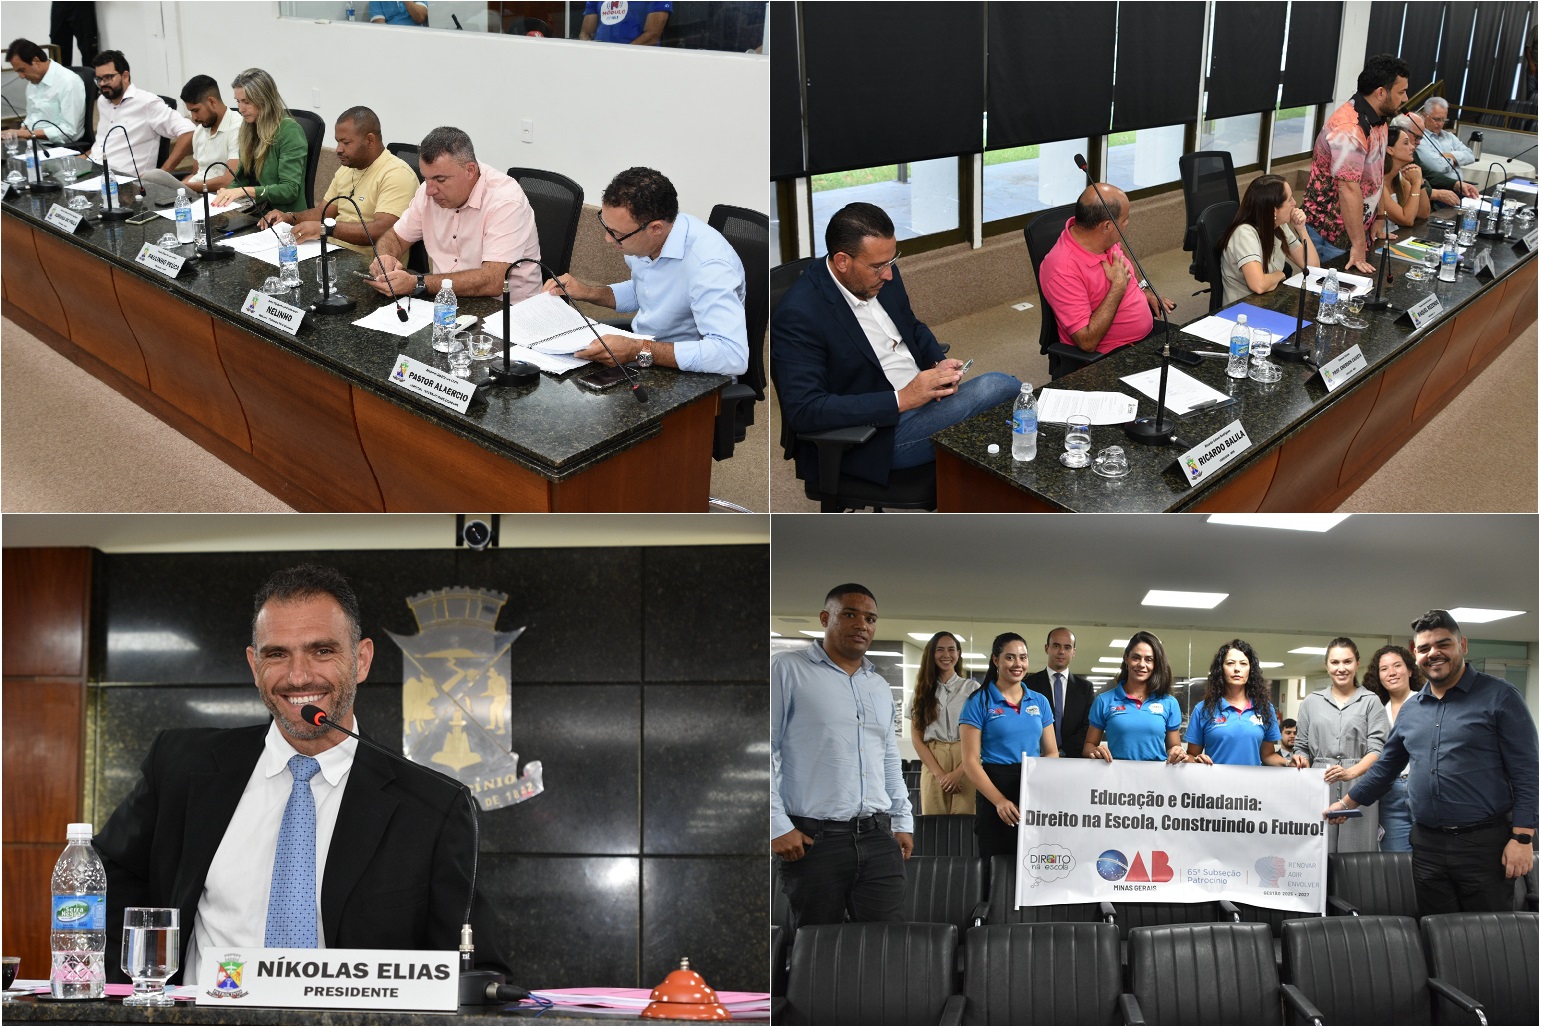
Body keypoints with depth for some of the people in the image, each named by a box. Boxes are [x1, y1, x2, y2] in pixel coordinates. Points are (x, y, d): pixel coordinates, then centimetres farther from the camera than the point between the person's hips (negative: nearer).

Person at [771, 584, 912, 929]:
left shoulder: (880, 687, 20)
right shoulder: (788, 670, 0)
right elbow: (767, 750, -5)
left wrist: (902, 822, 19)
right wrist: (778, 825, -10)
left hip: (878, 839, 5)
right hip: (814, 840, -5)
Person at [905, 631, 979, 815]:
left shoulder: (972, 688, 5)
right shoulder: (922, 691, 13)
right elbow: (916, 738, 8)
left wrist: (959, 772, -11)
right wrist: (939, 773, -6)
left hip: (965, 764, -2)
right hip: (932, 764, 2)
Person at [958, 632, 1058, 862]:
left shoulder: (1040, 702, 11)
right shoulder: (979, 702, -2)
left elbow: (1051, 752, 13)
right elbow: (971, 761, -7)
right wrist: (999, 800, -19)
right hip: (994, 794, -4)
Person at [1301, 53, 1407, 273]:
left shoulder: (1378, 120, 9)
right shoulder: (1349, 128, -24)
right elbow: (1349, 190, -27)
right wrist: (1358, 246, -27)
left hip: (1357, 227, 9)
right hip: (1329, 233, -9)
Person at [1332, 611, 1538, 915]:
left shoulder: (1499, 697, -4)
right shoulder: (1410, 710, 13)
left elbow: (1526, 773, -8)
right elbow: (1386, 767, 25)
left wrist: (1522, 838, -14)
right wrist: (1346, 803, 21)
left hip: (1485, 843, -5)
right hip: (1427, 843, 5)